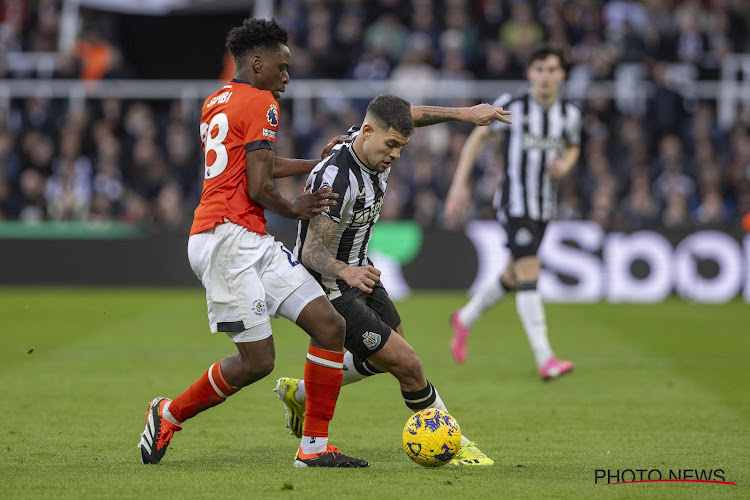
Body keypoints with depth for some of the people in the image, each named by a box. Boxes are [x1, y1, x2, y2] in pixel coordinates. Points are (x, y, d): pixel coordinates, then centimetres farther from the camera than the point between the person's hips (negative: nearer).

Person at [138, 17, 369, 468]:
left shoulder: (216, 102, 22)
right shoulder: (260, 102, -6)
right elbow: (259, 186, -14)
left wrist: (318, 164, 40)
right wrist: (294, 210, 5)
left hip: (254, 244, 10)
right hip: (230, 239, -10)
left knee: (330, 325, 1)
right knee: (257, 360, -9)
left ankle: (314, 447, 3)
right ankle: (169, 414, 12)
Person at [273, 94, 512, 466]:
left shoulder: (374, 144, -8)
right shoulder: (336, 179, -33)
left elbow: (409, 116, 15)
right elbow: (313, 253, -33)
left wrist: (465, 113, 6)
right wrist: (346, 272, -53)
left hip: (359, 272, 10)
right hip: (329, 286, -10)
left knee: (379, 357, 25)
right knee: (406, 365, -10)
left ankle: (300, 394, 40)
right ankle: (457, 446, 6)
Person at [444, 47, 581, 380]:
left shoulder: (569, 114, 2)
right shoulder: (512, 107, -10)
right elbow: (478, 136, 1)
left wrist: (566, 164, -3)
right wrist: (460, 183, -4)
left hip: (545, 207, 6)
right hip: (515, 202, -6)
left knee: (513, 277, 15)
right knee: (529, 273, -17)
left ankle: (465, 319, 41)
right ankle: (545, 359, -20)